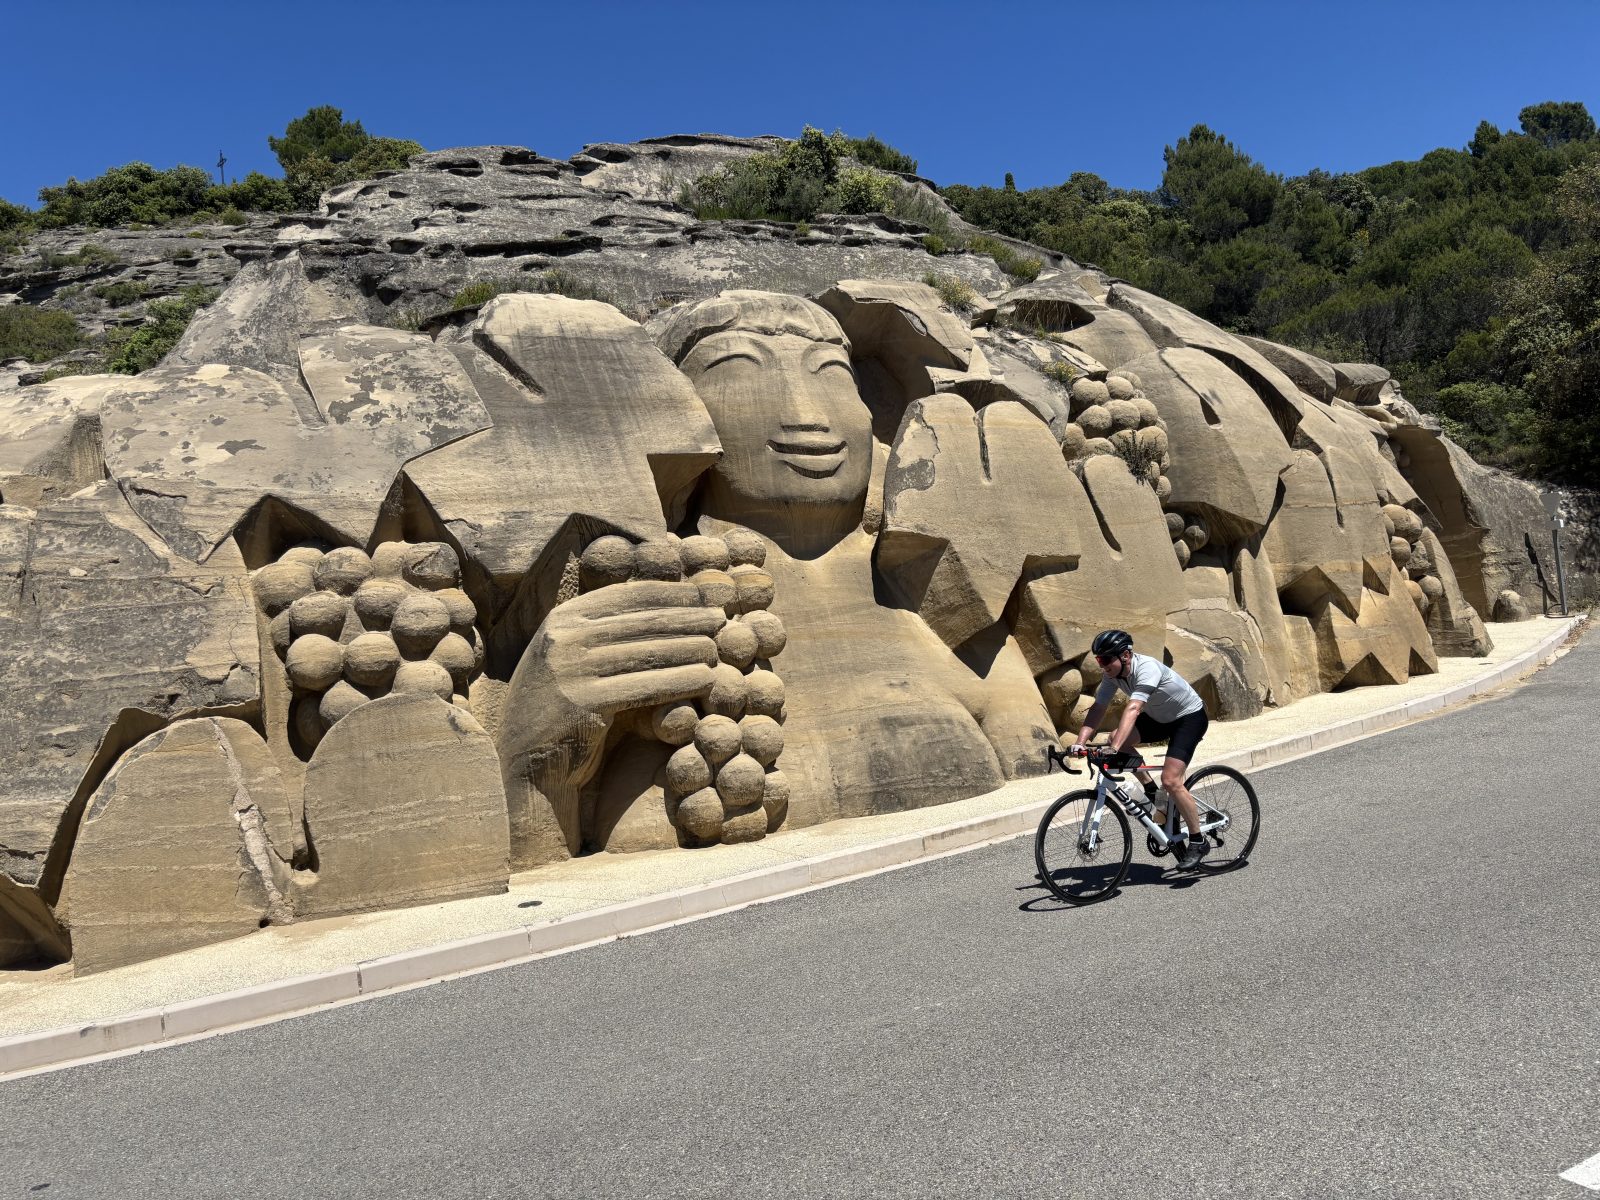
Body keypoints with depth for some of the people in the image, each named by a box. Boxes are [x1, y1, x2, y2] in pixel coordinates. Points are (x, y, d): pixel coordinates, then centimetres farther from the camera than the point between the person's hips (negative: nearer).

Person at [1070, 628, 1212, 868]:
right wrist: (1081, 742, -28)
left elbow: (1133, 709, -46)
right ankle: (1153, 792, 4)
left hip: (1190, 716, -8)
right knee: (1118, 739, -14)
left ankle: (1198, 841, -4)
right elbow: (1098, 709, -13)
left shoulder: (1147, 668, -35)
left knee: (1170, 780, -20)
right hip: (1160, 717, 8)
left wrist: (1114, 749, -56)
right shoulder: (1113, 674, -12)